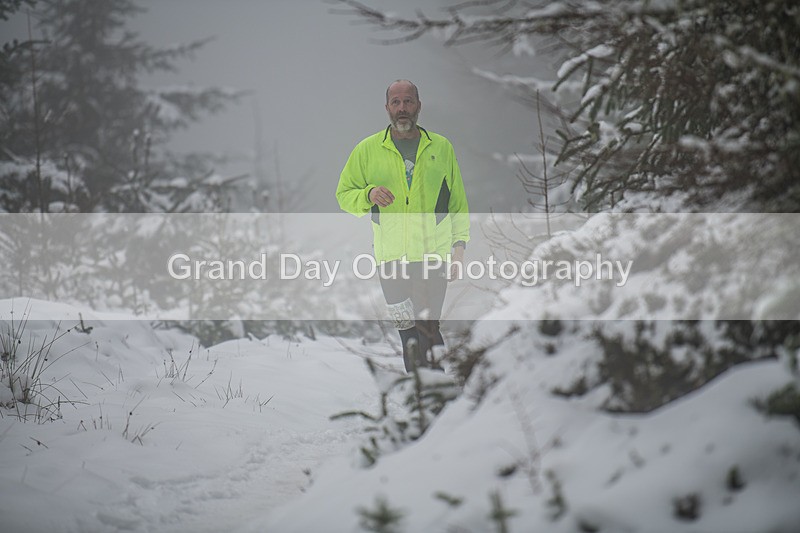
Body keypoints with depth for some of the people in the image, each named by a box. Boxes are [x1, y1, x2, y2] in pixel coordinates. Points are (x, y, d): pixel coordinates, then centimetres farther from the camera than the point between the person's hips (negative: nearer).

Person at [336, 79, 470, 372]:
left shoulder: (441, 147, 10)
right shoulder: (367, 150, 8)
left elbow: (458, 202, 14)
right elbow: (344, 195, 12)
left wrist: (459, 245, 4)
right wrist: (368, 195, -10)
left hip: (434, 252, -1)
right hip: (391, 256, 1)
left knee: (428, 328, -10)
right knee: (407, 330, 0)